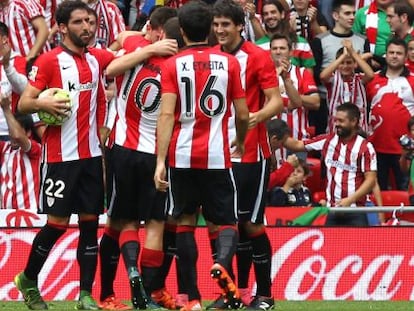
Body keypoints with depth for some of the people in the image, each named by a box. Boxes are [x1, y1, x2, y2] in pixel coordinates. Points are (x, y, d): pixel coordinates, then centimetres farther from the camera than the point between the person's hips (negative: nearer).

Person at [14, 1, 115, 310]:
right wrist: (42, 103, -27)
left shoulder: (98, 58, 9)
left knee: (90, 222, 3)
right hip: (61, 155, -5)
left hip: (92, 154, 5)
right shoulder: (49, 61, -6)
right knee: (57, 223, -3)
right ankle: (28, 279, 18)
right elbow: (23, 103, -6)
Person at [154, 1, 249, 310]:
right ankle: (223, 263, -26)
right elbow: (243, 115, 4)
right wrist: (240, 142, 25)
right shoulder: (229, 62, 3)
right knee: (227, 222, 8)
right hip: (217, 156, 0)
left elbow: (167, 114, -10)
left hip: (182, 156, 0)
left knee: (185, 223, 10)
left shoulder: (173, 65, 0)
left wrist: (160, 161, -13)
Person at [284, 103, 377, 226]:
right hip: (331, 210, 4)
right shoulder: (328, 140, 10)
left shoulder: (365, 147, -4)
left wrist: (350, 200, -17)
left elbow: (371, 179, -8)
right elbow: (297, 145, 14)